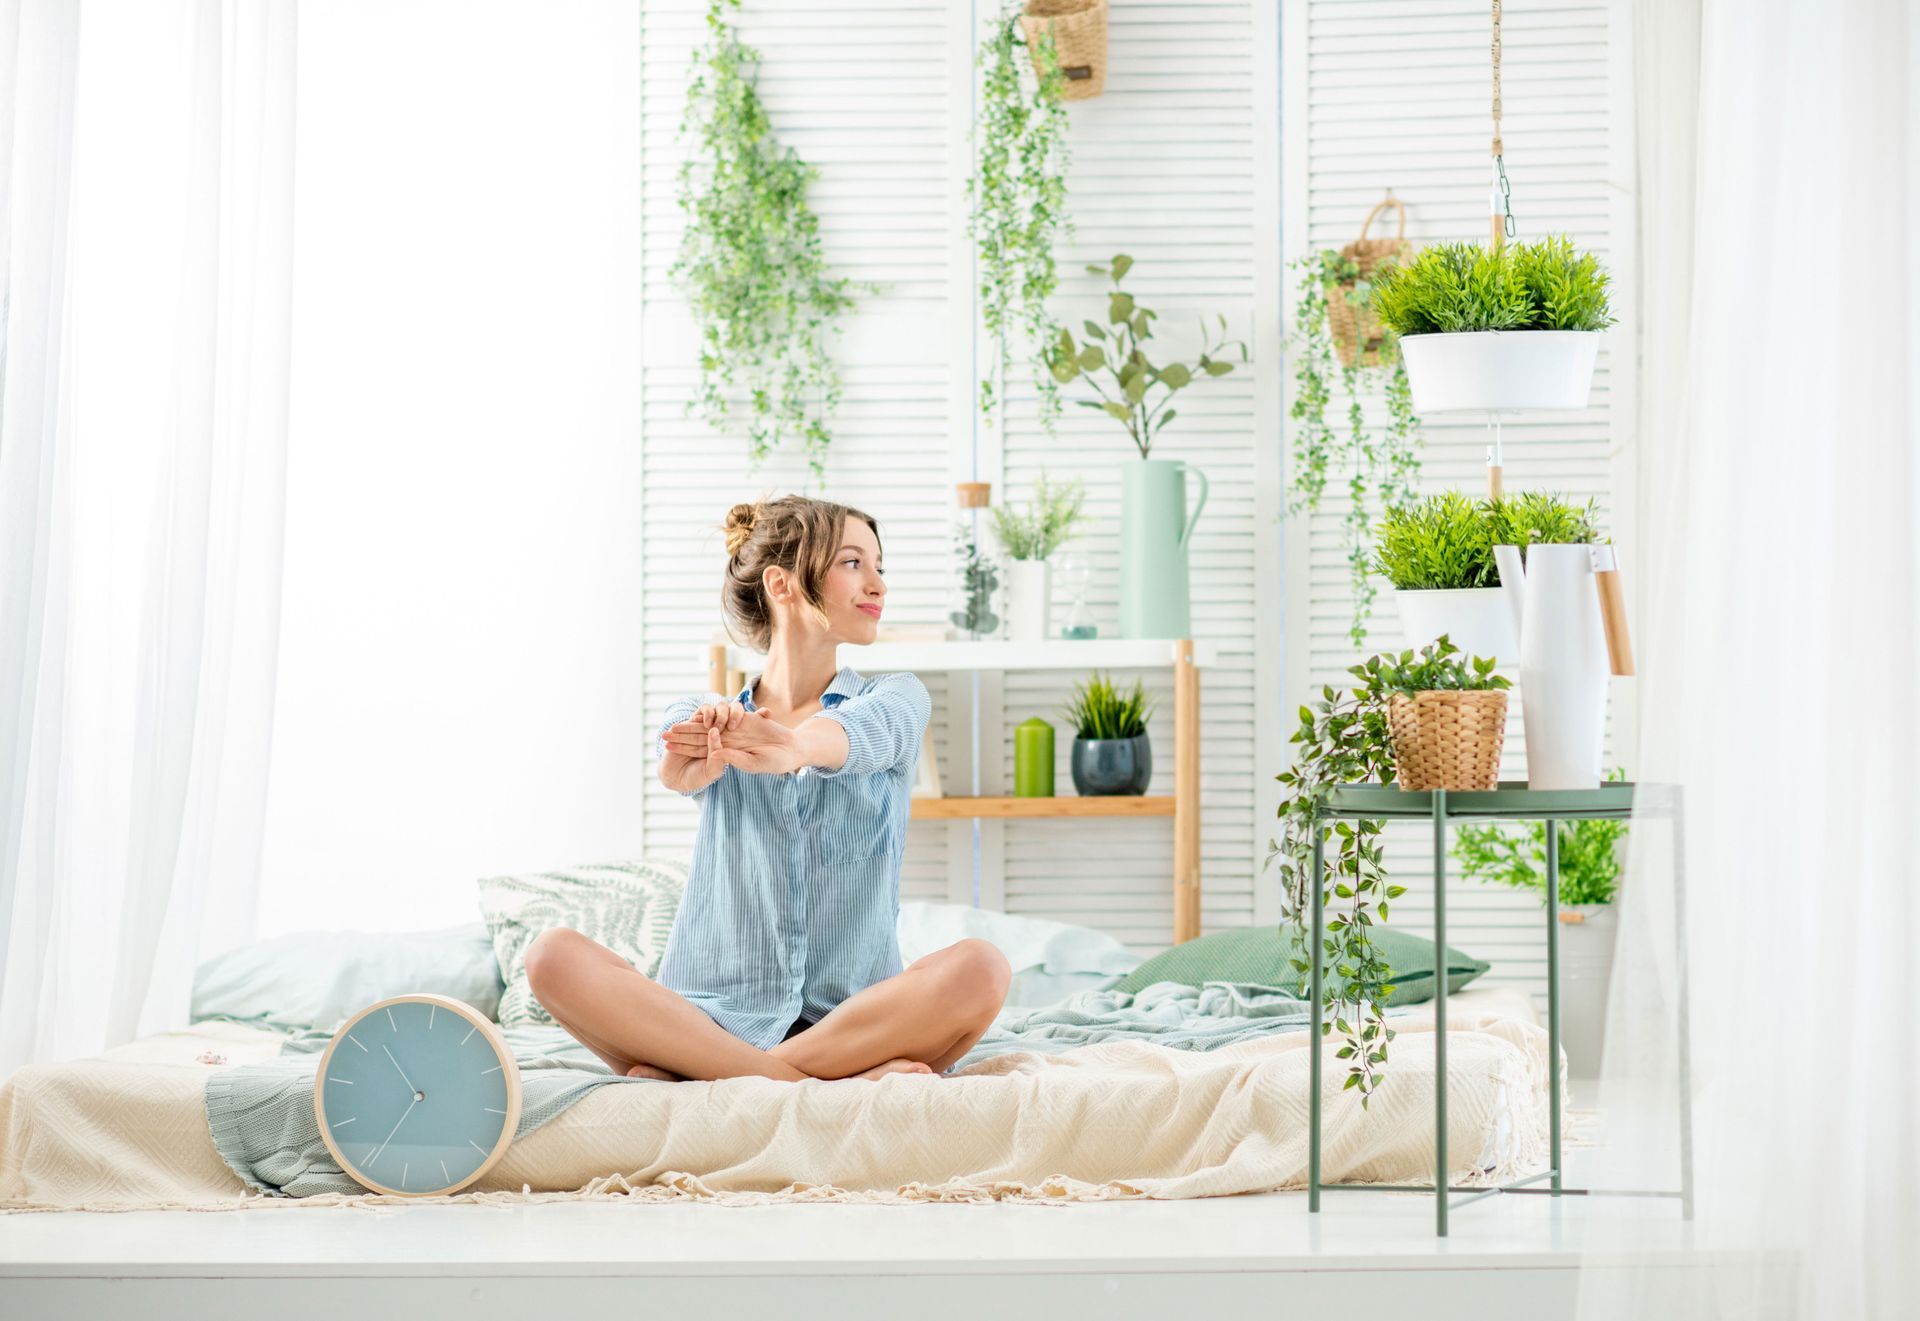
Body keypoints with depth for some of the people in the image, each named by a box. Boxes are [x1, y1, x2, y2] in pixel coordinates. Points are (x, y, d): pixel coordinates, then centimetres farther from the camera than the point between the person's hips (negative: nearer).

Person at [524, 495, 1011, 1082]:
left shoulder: (896, 700, 11)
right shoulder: (700, 715, 13)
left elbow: (860, 732, -15)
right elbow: (679, 770, -12)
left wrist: (791, 747, -41)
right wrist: (696, 759, -40)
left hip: (853, 1021, 0)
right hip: (714, 1019, 0)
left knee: (979, 967, -31)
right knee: (553, 956, -26)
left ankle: (684, 1080, -26)